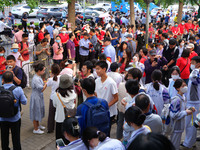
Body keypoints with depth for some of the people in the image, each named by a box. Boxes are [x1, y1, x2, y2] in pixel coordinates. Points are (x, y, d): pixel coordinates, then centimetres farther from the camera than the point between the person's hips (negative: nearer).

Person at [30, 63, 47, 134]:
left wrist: (45, 83, 0)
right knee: (36, 112, 4)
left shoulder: (38, 77, 3)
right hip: (36, 97, -10)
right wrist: (47, 82, -20)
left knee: (39, 111, 23)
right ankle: (35, 129, 17)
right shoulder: (36, 79, -27)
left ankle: (37, 125, 41)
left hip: (39, 97, 10)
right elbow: (42, 89, -25)